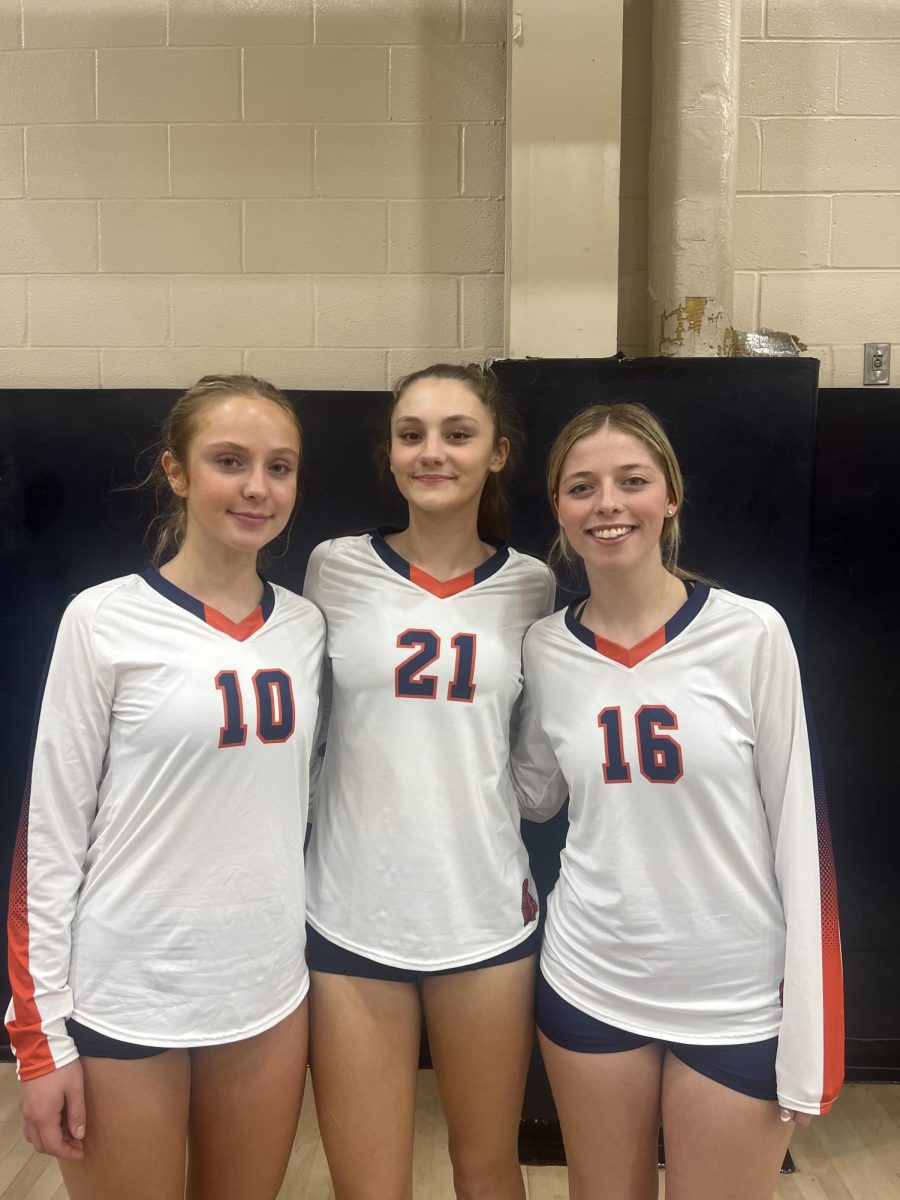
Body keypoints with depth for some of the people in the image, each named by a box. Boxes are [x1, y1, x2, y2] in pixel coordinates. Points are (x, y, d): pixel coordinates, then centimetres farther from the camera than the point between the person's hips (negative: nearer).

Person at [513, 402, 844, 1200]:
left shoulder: (752, 633, -13)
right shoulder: (545, 650, -3)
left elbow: (799, 823, -9)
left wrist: (809, 1031, -8)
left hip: (737, 1000, -2)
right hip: (589, 985, 3)